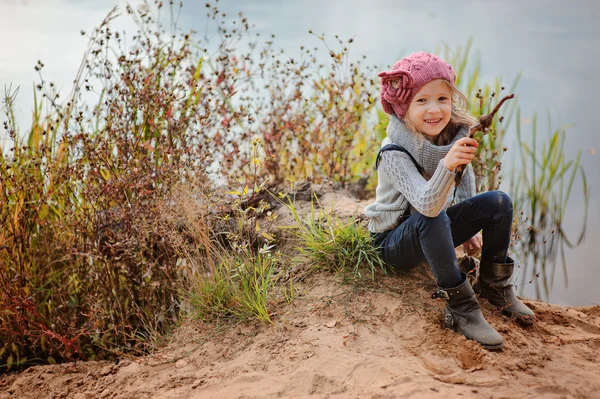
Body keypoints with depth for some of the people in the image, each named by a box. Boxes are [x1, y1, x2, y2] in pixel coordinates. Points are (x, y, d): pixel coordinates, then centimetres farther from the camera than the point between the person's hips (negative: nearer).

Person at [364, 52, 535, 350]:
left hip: (434, 232, 6)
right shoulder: (394, 154, -29)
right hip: (395, 243, -6)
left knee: (499, 202, -13)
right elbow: (428, 206, -43)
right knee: (433, 219, -37)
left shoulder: (456, 135, -10)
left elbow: (465, 185, 11)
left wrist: (471, 229, 11)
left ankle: (493, 284, 4)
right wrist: (446, 165, -59)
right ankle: (461, 308, -28)